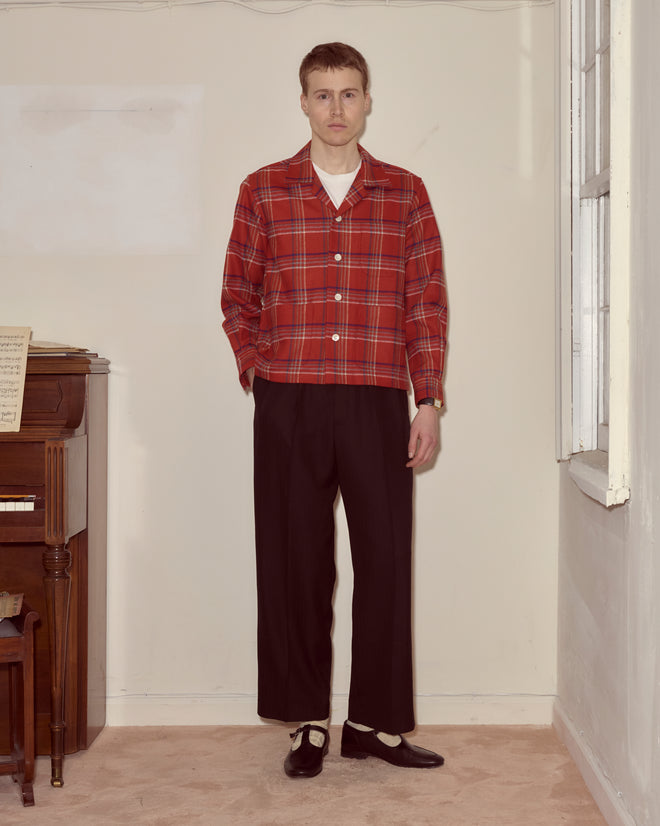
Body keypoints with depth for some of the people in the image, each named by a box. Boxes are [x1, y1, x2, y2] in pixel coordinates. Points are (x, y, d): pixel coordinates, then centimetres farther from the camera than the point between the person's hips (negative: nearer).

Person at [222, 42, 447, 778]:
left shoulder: (405, 194, 8)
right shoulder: (264, 191, 7)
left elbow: (427, 303, 5)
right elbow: (237, 296, 11)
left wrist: (428, 401, -1)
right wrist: (261, 372, 0)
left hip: (378, 402, 1)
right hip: (289, 407, 0)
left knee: (385, 558, 1)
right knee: (296, 562, 3)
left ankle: (374, 721, 13)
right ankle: (308, 722, 15)